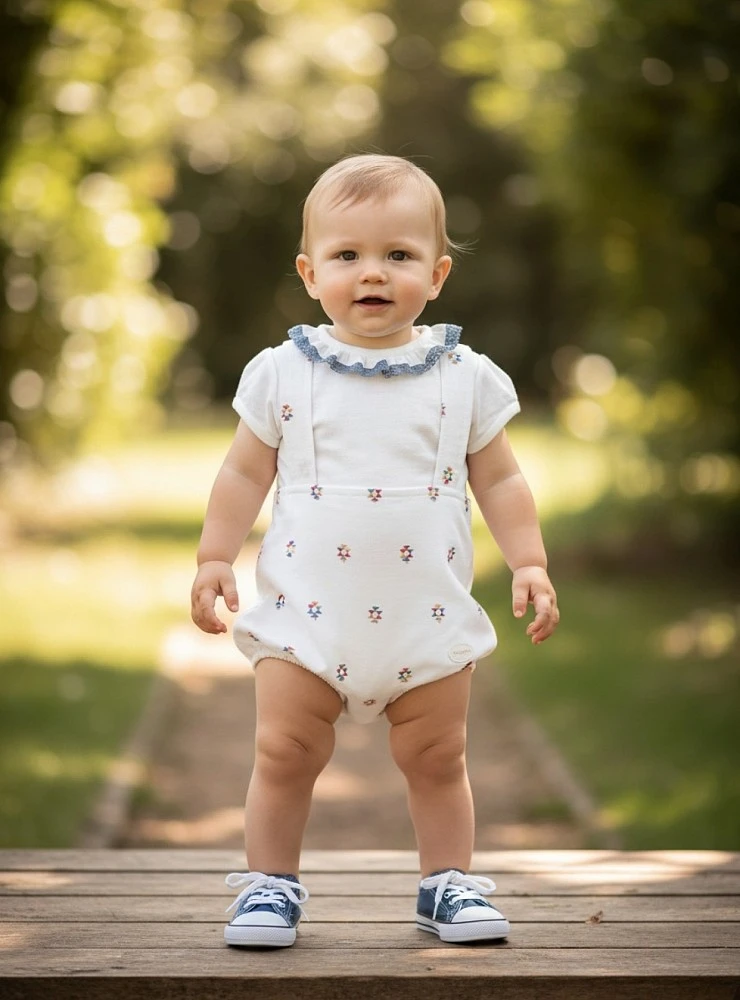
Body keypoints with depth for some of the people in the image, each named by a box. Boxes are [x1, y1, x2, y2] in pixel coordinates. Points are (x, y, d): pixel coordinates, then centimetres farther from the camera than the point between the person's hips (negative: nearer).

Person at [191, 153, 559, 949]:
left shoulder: (466, 378, 1)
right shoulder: (283, 373, 0)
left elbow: (499, 480, 6)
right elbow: (245, 473, 6)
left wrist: (529, 564, -2)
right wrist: (214, 558, 2)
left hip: (428, 617, 1)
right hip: (305, 613, 0)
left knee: (436, 758, 8)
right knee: (284, 752, 1)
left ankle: (448, 883, 22)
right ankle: (270, 884, 15)